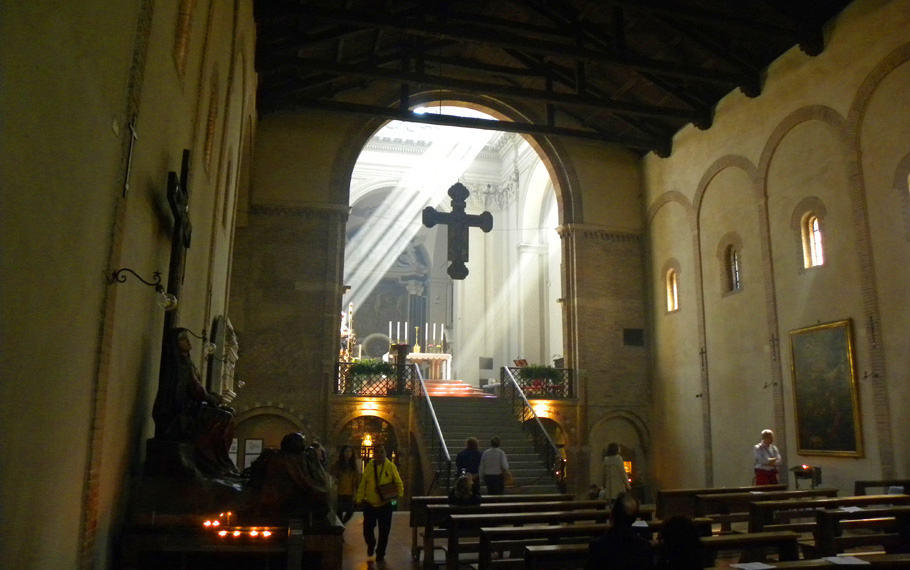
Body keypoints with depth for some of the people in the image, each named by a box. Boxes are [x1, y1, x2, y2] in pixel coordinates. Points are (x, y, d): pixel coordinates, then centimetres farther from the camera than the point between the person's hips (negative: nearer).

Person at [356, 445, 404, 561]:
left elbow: (399, 483, 2)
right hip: (370, 504, 1)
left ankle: (380, 553, 27)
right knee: (367, 529, 4)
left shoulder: (391, 466, -4)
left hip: (385, 505, -1)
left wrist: (398, 495, -11)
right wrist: (360, 498, -2)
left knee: (384, 531, 6)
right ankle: (371, 545, 36)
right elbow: (363, 483, 3)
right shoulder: (369, 466, -1)